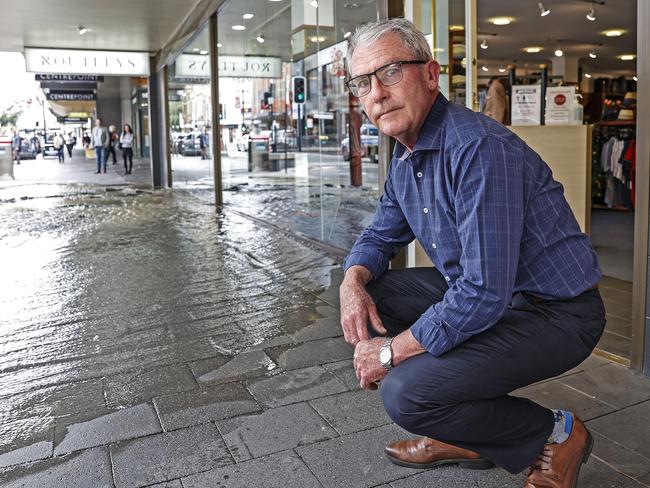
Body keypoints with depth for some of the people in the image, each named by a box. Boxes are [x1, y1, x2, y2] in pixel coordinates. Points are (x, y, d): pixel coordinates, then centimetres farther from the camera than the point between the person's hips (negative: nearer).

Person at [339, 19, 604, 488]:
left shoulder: (479, 148, -27)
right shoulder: (405, 157, 4)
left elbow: (483, 294, -32)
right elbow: (381, 235, 16)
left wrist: (392, 351, -20)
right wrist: (353, 281, -8)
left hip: (554, 312, -9)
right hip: (480, 292, 9)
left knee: (406, 393, -24)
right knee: (367, 290, 5)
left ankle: (554, 435, 4)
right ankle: (462, 438, 12)